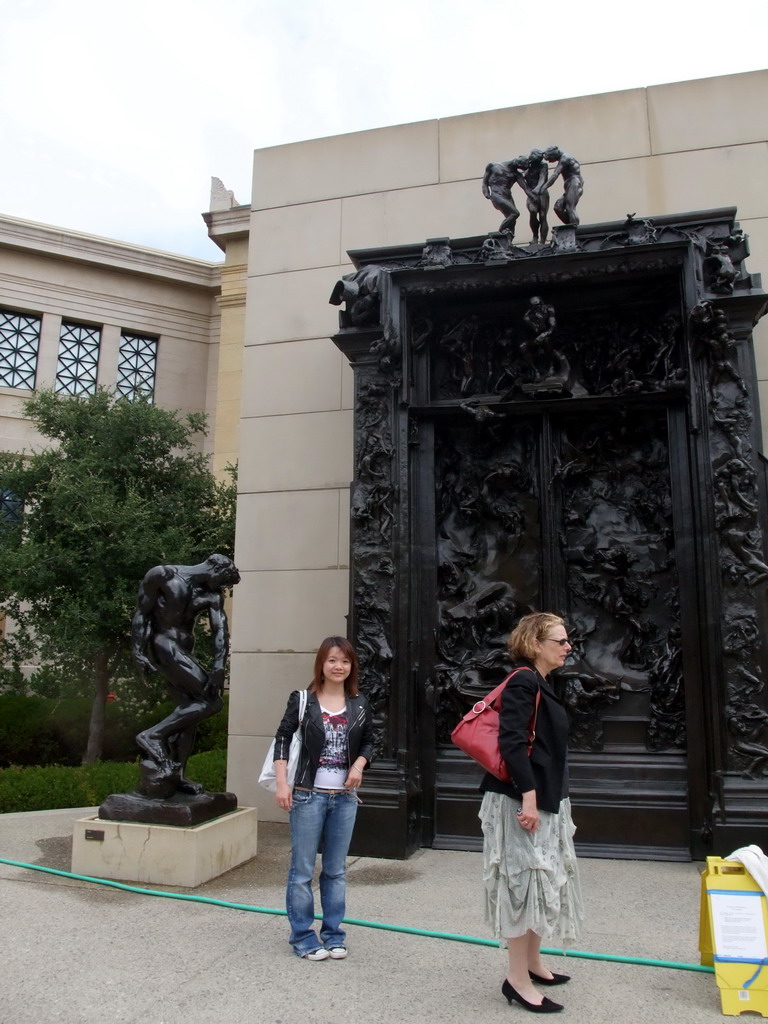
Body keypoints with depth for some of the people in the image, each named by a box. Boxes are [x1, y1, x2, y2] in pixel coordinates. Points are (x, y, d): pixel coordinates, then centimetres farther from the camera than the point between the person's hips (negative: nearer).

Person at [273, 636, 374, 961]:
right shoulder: (303, 700, -5)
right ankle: (303, 937, 19)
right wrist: (282, 784, -12)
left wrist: (359, 765, -5)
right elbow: (282, 740, -4)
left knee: (336, 871, 13)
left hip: (344, 797, 3)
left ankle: (333, 935, 26)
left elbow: (368, 742, 14)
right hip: (308, 795, -3)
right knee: (302, 870, 4)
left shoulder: (359, 705, 5)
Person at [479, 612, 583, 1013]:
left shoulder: (540, 683, 13)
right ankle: (517, 979, 11)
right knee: (525, 881, -2)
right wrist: (529, 799, -26)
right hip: (522, 801, -10)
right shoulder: (524, 682, -17)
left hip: (544, 800, 10)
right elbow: (512, 743, -25)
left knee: (545, 882, 19)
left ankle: (532, 962, 34)